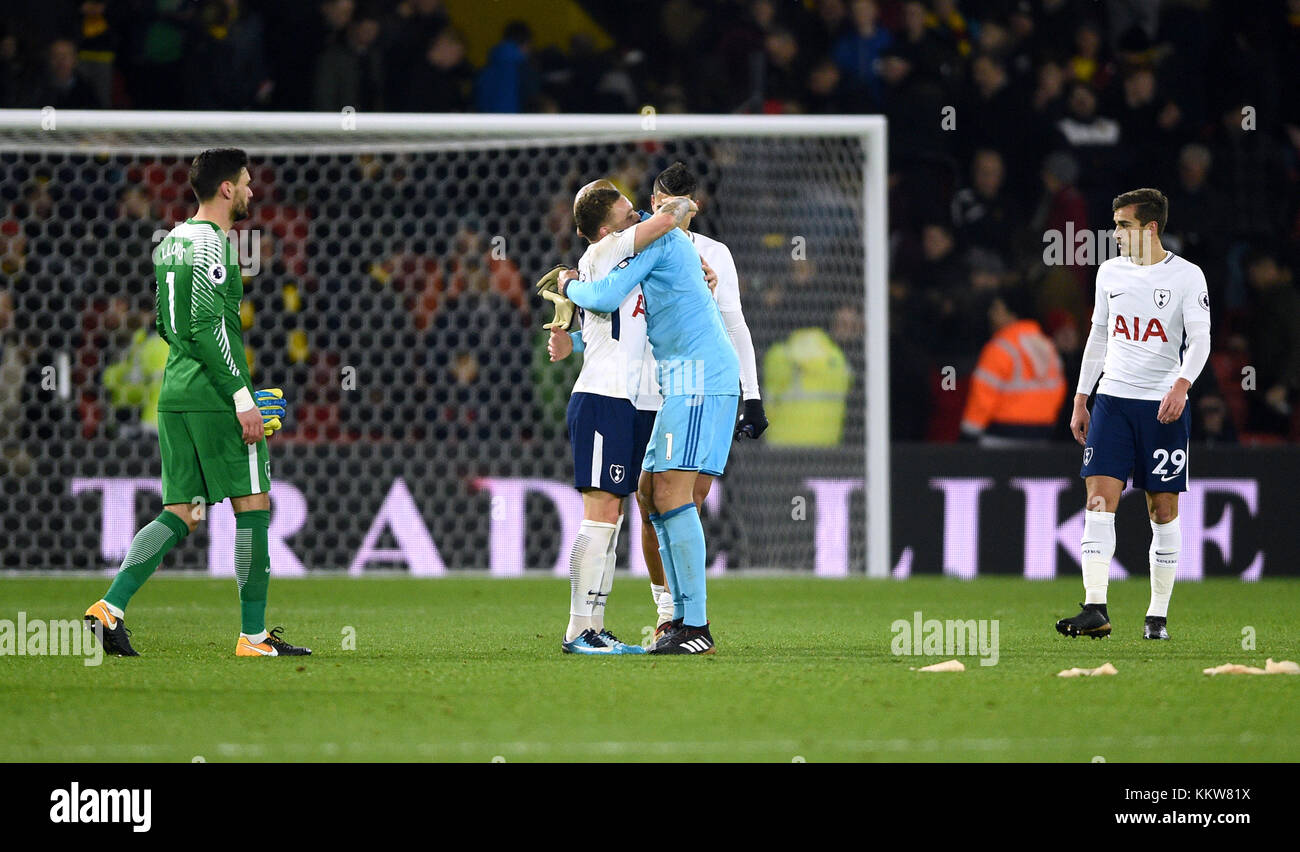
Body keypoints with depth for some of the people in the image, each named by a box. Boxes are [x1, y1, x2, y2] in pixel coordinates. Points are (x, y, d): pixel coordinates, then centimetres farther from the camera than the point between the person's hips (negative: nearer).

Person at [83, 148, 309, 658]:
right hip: (215, 398, -9)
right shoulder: (211, 244, -12)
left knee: (181, 514, 8)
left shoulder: (170, 242, 17)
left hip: (175, 395, 9)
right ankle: (254, 636, 1)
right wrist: (242, 397, -19)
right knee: (254, 504, -1)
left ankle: (111, 607, -7)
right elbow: (207, 326, -20)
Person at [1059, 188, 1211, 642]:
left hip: (1163, 406, -3)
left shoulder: (1187, 276, -3)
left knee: (1163, 510, 1)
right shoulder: (1109, 272, 11)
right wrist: (1081, 400, 16)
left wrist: (1181, 384, -26)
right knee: (1099, 501, -10)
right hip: (1113, 399, 3)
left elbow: (1200, 340, -8)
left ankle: (1158, 616, 9)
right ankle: (1095, 610, -17)